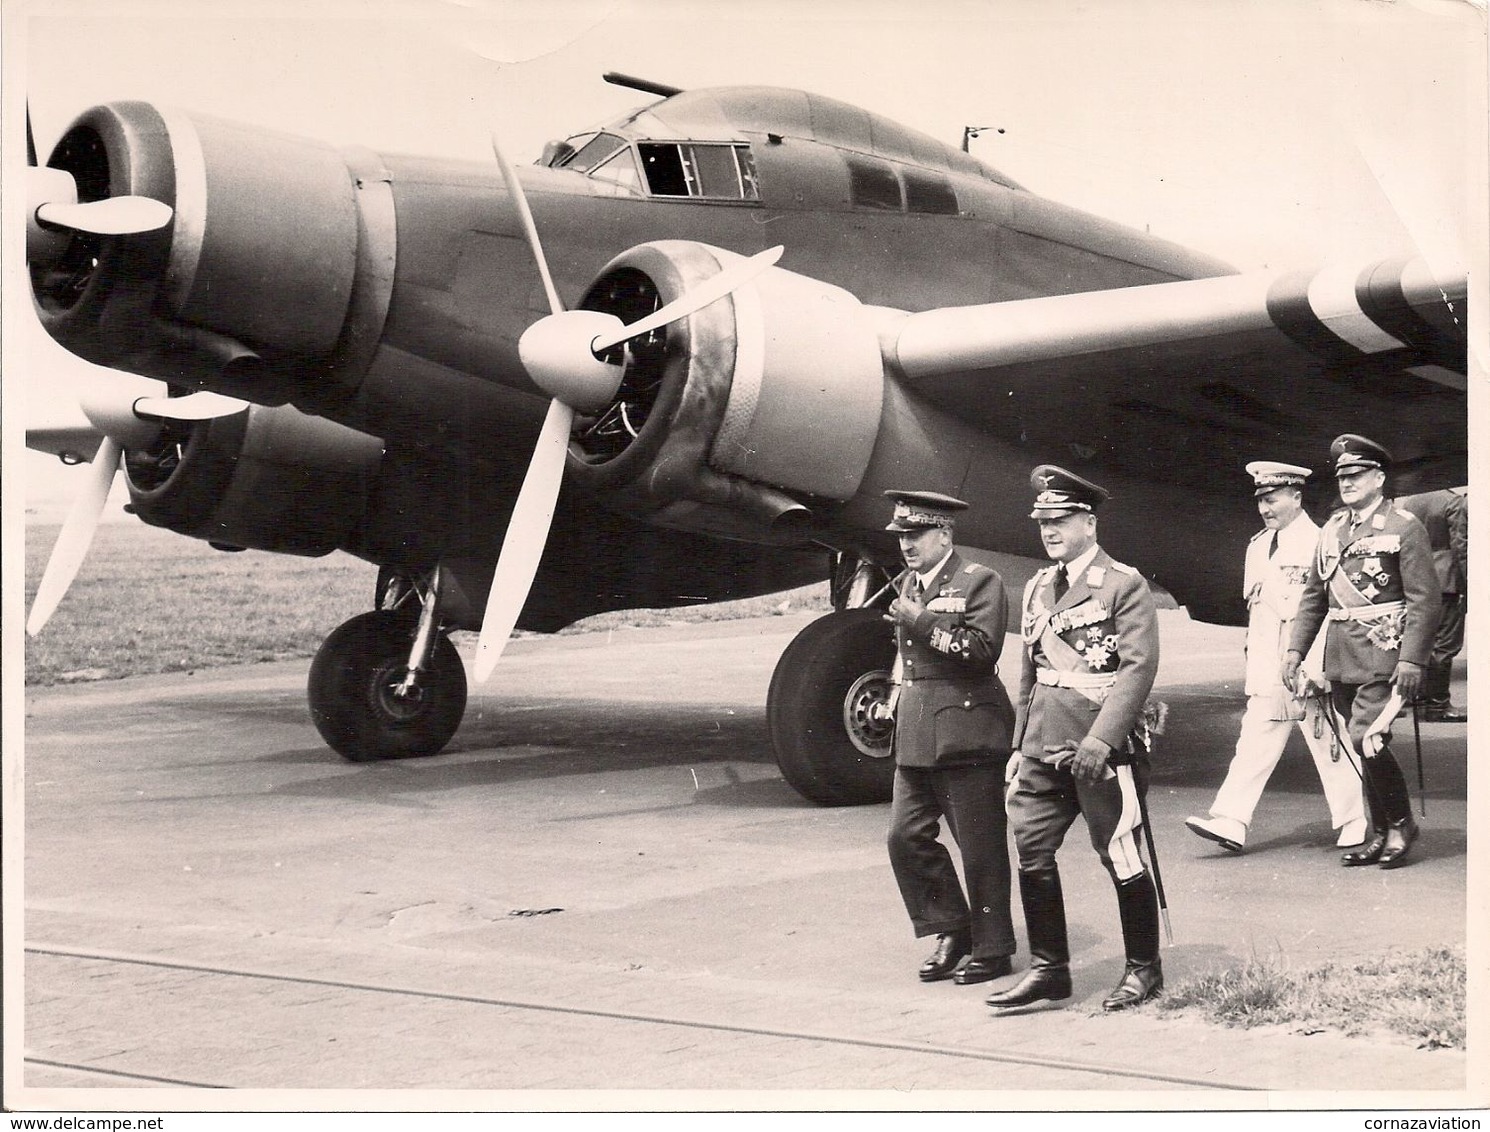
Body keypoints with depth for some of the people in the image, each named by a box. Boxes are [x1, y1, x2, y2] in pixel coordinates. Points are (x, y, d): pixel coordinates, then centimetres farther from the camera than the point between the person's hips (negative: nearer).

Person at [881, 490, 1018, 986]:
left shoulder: (979, 582, -6)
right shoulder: (909, 584, 17)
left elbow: (983, 650, -18)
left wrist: (922, 621, -19)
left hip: (966, 734, -7)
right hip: (916, 735, 8)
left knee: (980, 847, 0)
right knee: (906, 835, 3)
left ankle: (991, 949, 11)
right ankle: (951, 932, 16)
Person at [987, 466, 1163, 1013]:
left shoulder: (1124, 584, -7)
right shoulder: (1037, 588, 15)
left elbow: (1139, 665, -15)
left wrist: (1101, 739, -23)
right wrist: (1020, 745, 17)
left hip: (1100, 746, -7)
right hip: (1043, 744, 7)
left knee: (1119, 856, 2)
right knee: (1032, 853, 2)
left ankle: (1144, 969, 17)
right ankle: (1048, 968, 13)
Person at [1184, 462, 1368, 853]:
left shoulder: (1318, 543, -9)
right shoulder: (1257, 546, 15)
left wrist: (1314, 668, -17)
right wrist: (1254, 669, 17)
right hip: (1267, 670, 6)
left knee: (1327, 742, 3)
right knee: (1255, 742, 0)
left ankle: (1353, 823, 16)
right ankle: (1230, 822, -6)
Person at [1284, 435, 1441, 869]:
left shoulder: (1404, 528, -5)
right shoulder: (1333, 530, 13)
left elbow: (1425, 601, -9)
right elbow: (1313, 596, 17)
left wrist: (1412, 660, -17)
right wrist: (1295, 649, 7)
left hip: (1383, 653, -6)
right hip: (1341, 658, 6)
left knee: (1366, 738, -16)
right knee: (1362, 746, 9)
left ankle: (1401, 823, 2)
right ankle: (1381, 834, 18)